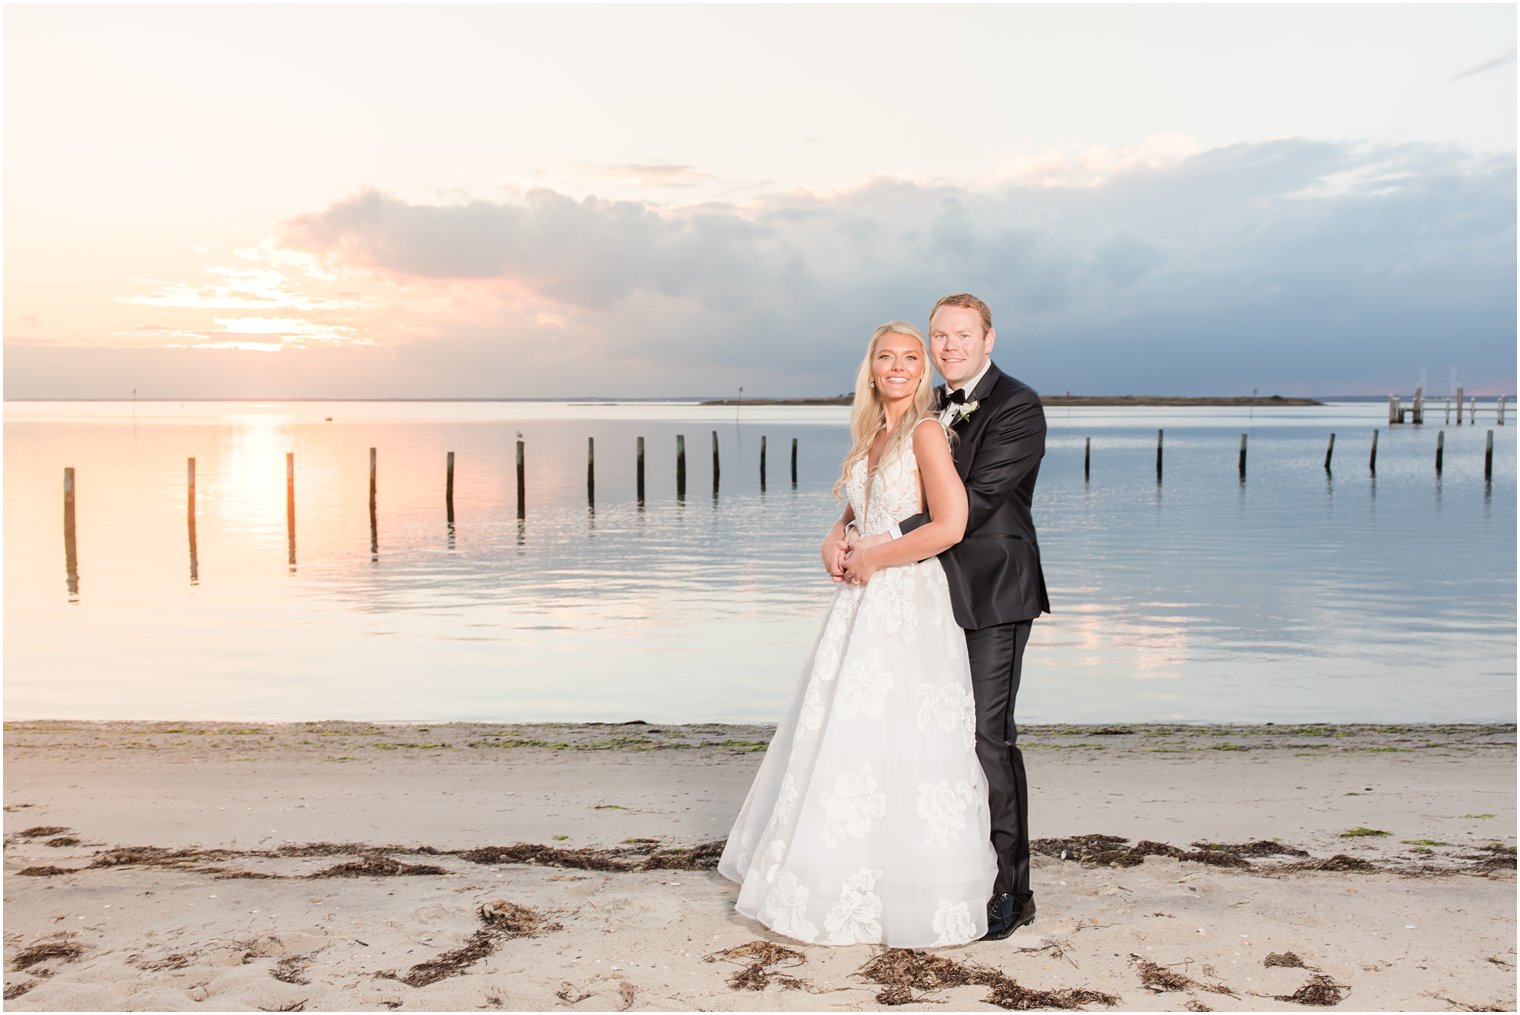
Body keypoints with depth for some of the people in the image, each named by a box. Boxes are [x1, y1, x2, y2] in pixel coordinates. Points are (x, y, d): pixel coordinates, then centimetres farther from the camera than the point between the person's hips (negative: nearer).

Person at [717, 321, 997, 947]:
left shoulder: (925, 431, -10)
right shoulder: (871, 437, 13)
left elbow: (950, 525, -19)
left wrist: (870, 560, -11)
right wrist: (834, 543, 0)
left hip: (908, 607, -8)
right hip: (861, 608, 8)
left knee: (895, 748, -2)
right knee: (841, 739, 13)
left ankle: (908, 900, 15)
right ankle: (843, 884, 28)